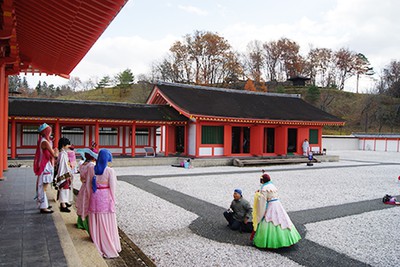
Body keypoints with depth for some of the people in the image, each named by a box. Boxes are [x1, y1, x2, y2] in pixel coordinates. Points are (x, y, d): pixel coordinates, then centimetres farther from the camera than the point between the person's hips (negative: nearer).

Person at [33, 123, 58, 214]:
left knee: (42, 186, 17)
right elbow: (54, 155, -16)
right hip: (45, 167, -10)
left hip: (45, 166, 10)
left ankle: (43, 204, 27)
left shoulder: (42, 141, 12)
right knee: (43, 187, -5)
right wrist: (56, 152, 3)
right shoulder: (45, 142, -18)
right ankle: (43, 207, 0)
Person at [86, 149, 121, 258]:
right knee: (107, 224, 6)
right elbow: (112, 187, -12)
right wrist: (113, 200, -1)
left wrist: (91, 197, 13)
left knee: (96, 224, 13)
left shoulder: (92, 169, 0)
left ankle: (97, 247, 23)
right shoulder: (110, 171, -13)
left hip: (95, 197, 4)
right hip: (106, 197, -4)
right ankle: (109, 248, 15)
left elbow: (88, 185, 4)